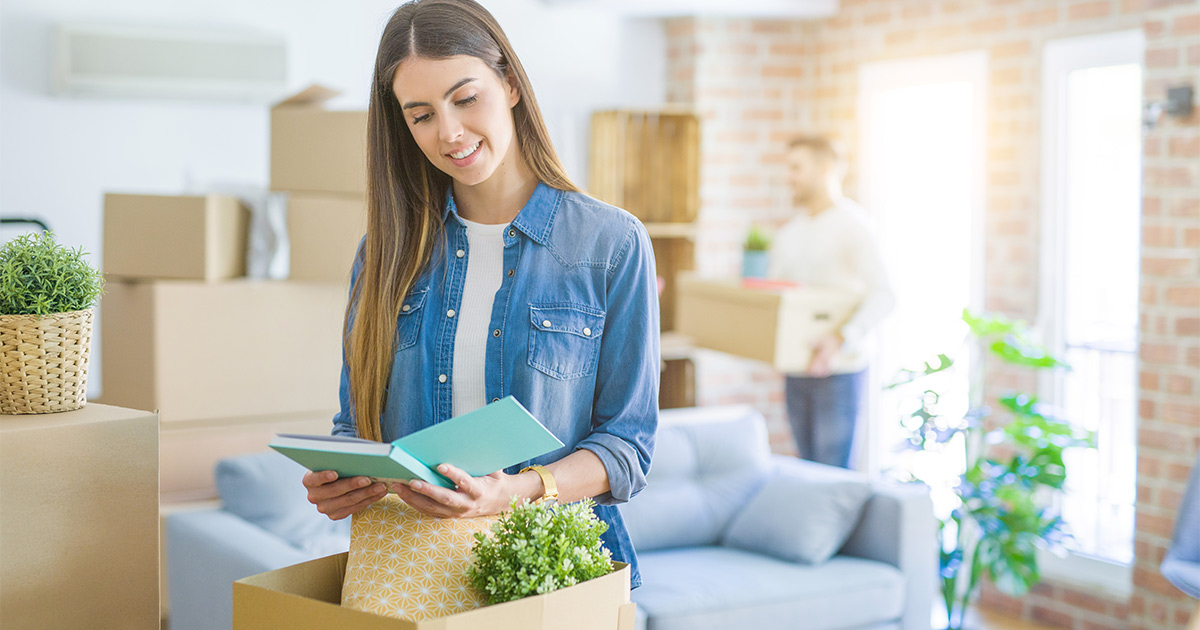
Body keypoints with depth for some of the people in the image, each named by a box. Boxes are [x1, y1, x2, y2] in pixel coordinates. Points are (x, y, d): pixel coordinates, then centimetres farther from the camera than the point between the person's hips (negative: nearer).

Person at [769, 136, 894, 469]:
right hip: (796, 370, 7)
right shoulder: (789, 232, 15)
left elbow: (884, 295, -18)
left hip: (839, 370, -7)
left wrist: (842, 338, -29)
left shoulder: (851, 224, -9)